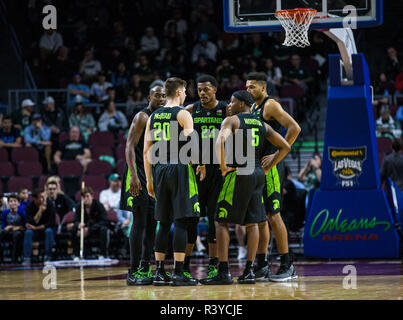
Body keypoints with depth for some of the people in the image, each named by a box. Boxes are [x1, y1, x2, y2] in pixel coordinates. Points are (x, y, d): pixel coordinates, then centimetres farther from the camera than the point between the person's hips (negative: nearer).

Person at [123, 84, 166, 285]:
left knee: (152, 223, 7)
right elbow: (130, 147, -16)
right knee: (140, 222, -10)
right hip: (139, 175, -8)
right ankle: (133, 271, -9)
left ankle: (145, 269, 12)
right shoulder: (142, 117, -9)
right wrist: (134, 175, -26)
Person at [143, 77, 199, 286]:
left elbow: (147, 151, 11)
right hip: (180, 168, -6)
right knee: (182, 222, -5)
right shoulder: (183, 114, -4)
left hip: (160, 170, 6)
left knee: (164, 223, 12)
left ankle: (159, 272, 11)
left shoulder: (153, 117, 13)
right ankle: (178, 273, -9)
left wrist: (149, 179, 16)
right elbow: (190, 145, -14)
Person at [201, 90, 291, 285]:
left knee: (222, 222, -1)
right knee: (252, 223, 11)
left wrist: (223, 167, -15)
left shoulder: (231, 120, -3)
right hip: (258, 175, 6)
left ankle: (223, 272, -7)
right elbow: (285, 147, 13)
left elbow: (220, 141, -22)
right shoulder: (262, 125, 15)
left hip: (238, 174, -6)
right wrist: (268, 167, 15)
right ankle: (249, 271, 8)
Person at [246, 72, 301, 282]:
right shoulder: (253, 108, 19)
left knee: (273, 216, -9)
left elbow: (294, 128, -20)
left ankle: (287, 266, -6)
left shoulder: (271, 105, -10)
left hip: (270, 168, -9)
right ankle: (261, 266, 14)